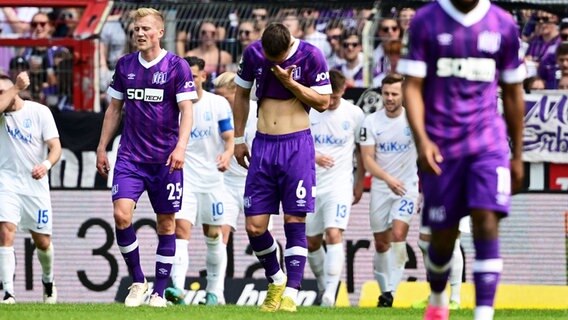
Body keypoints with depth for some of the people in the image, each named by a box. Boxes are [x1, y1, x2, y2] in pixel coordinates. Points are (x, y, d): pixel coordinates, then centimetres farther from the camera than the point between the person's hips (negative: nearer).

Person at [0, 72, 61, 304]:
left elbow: (55, 146, -7)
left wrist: (46, 165, -27)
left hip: (36, 185, 0)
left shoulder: (39, 112, -2)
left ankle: (48, 280, 38)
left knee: (42, 242, 8)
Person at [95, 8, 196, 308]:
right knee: (121, 215, -14)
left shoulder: (177, 66, -4)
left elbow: (186, 110, -7)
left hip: (165, 159, -2)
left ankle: (159, 292, 12)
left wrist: (180, 147, -20)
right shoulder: (125, 65, 7)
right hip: (130, 156, 3)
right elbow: (114, 108, 16)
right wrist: (102, 147, 12)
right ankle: (137, 281, 2)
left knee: (166, 223, 3)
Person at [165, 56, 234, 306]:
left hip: (213, 179, 0)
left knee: (214, 236, 6)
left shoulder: (218, 105, -1)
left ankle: (215, 292, 16)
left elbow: (230, 138, -4)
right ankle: (178, 288, -27)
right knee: (181, 229, -16)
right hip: (183, 179, 0)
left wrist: (227, 154, -23)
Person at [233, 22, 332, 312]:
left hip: (297, 145, -3)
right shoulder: (252, 54, 1)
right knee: (254, 226, -1)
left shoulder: (310, 56, -8)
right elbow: (241, 95, 15)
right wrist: (239, 139, 15)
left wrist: (290, 83, -17)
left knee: (294, 221, -6)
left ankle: (291, 292, -3)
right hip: (263, 146, 3)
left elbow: (323, 102, -4)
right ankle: (275, 281, 22)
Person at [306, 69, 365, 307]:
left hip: (339, 184, -3)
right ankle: (323, 286, 28)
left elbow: (361, 149, 11)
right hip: (310, 185, 3)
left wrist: (360, 183, 12)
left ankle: (330, 293, -25)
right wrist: (312, 156, -17)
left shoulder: (354, 114, -1)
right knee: (311, 242, 9)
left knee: (334, 234, -20)